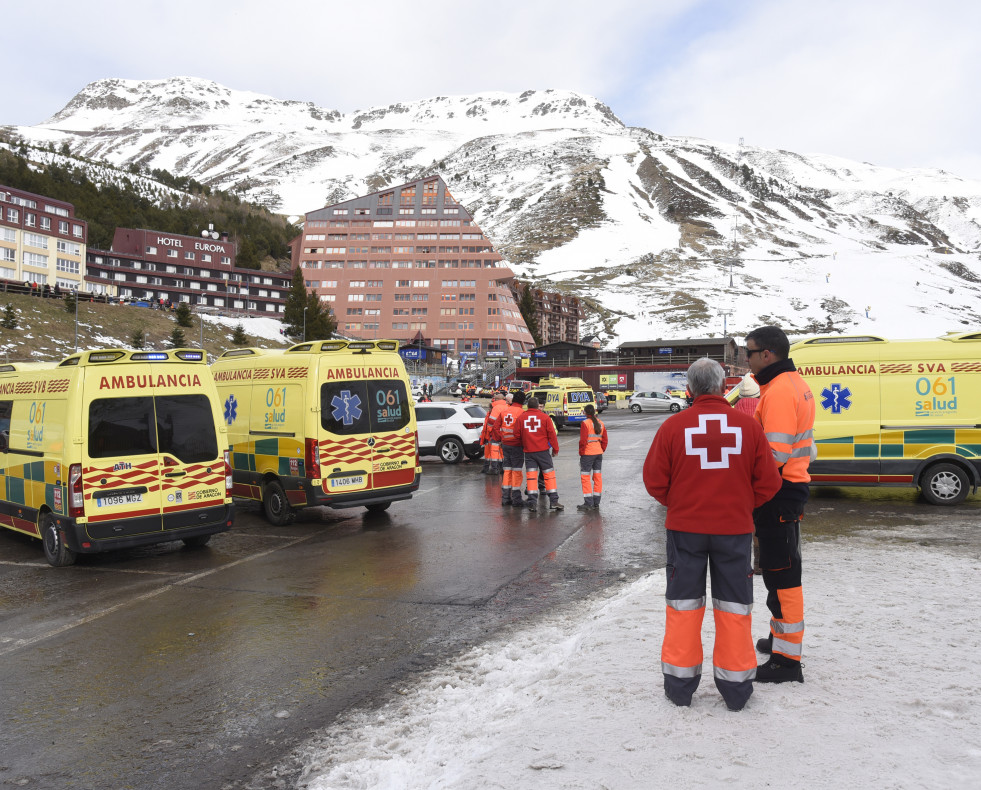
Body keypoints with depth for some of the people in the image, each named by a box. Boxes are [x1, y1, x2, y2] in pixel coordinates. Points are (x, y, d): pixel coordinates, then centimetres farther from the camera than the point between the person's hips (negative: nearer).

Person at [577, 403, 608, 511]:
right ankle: (596, 503, 14)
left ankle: (588, 503, -2)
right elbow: (605, 440, 12)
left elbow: (583, 440, -16)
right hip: (599, 453, 7)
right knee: (597, 477, 10)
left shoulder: (585, 423, -12)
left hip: (587, 453, -6)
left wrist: (581, 452, -6)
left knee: (585, 477, 0)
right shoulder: (600, 423, 9)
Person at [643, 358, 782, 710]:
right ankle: (735, 686, 21)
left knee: (684, 603, 12)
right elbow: (768, 483, -1)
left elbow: (654, 481, -4)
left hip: (684, 527, 0)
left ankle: (680, 684, 20)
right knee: (734, 604, 12)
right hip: (735, 527, 1)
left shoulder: (673, 426, -7)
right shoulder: (748, 425, -5)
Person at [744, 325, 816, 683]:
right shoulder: (795, 384, 13)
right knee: (780, 569, 21)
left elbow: (775, 455, -25)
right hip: (792, 484, 11)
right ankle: (782, 637, 36)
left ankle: (787, 660, 5)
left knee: (781, 574, -3)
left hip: (779, 492, -11)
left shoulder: (778, 391, -20)